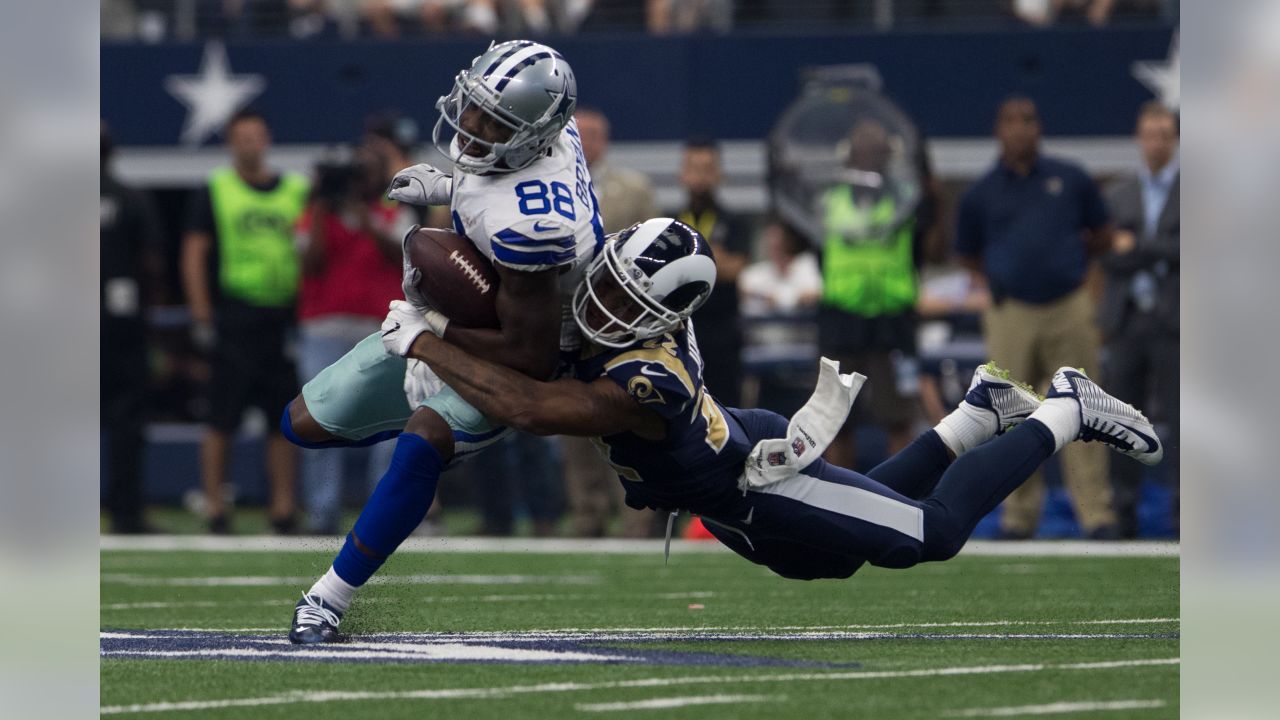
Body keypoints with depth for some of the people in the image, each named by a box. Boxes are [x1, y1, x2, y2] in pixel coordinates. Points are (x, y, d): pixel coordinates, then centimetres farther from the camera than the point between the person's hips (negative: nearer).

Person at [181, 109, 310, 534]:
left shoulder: (299, 191, 13)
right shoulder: (214, 192, 4)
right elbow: (194, 255, 1)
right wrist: (202, 318, -6)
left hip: (284, 319, 3)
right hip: (234, 319, -3)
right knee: (223, 419, -4)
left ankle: (283, 511, 7)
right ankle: (215, 510, -1)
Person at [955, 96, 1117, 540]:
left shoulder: (1070, 181, 8)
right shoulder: (982, 194, 8)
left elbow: (1103, 236, 17)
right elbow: (968, 255, 18)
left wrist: (1075, 253, 2)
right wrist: (990, 281, 3)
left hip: (1069, 309, -1)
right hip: (1011, 315, 1)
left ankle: (1096, 515, -4)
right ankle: (1019, 515, 10)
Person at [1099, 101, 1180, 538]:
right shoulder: (1118, 196, 15)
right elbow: (1108, 257, 4)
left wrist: (1137, 248, -6)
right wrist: (1161, 255, -10)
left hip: (1172, 321, -3)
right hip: (1127, 320, 3)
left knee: (1178, 418, -6)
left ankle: (1183, 514, -5)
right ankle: (1122, 514, 6)